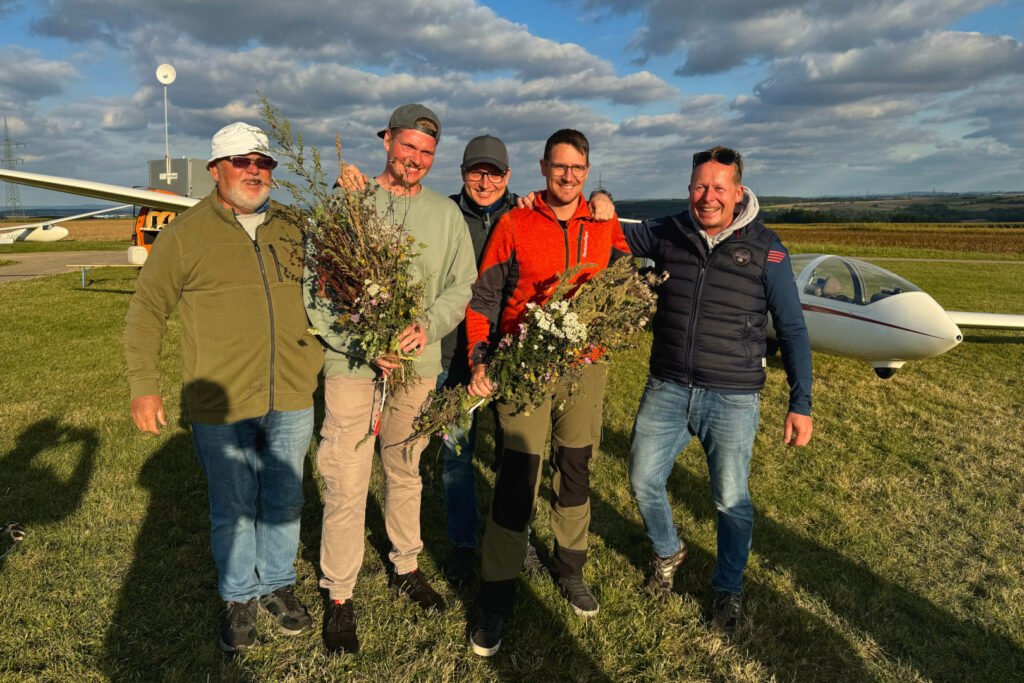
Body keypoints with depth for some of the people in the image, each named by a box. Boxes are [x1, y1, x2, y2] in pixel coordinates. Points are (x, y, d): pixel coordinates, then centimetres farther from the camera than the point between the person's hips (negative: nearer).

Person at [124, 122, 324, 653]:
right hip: (221, 404, -3)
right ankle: (239, 598, 31)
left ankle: (278, 584, 36)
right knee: (232, 508, 10)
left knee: (284, 500, 15)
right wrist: (144, 386, -4)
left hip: (291, 398, 3)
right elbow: (146, 311, 2)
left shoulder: (293, 229, 8)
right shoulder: (186, 234, -1)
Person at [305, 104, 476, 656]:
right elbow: (315, 287, -7)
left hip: (418, 363, 4)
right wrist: (363, 343, -19)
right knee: (346, 483, -1)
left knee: (406, 472, 19)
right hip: (351, 364, -3)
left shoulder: (445, 213, 7)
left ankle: (405, 567, 38)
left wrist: (428, 326, -14)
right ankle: (339, 596, 17)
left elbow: (461, 284, 5)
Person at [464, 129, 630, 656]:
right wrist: (479, 359, -12)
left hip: (584, 366, 3)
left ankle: (570, 573, 37)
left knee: (575, 472, 15)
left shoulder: (606, 226, 7)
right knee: (516, 483, -5)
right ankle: (495, 606, 10)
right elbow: (483, 297, -1)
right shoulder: (514, 224, -1)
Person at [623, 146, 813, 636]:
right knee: (643, 481, 8)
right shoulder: (666, 234, 1)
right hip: (666, 388, 3)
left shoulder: (765, 250, -4)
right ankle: (668, 553, 40)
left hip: (733, 398, -2)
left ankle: (728, 589, 33)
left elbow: (792, 331, 0)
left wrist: (800, 405, -2)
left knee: (731, 500, 6)